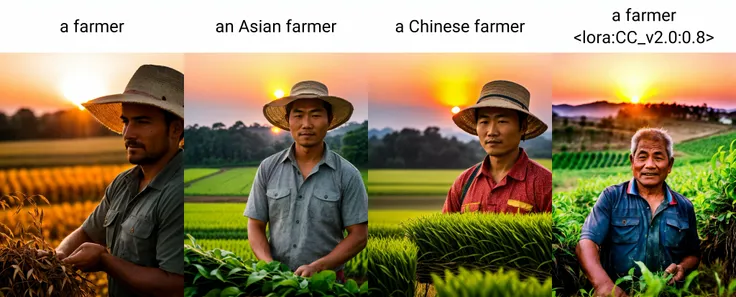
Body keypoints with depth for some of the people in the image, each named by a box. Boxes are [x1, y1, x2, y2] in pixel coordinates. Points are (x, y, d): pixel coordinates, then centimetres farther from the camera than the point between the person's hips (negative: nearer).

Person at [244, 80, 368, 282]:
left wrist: (316, 267, -12)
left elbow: (358, 236, -2)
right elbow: (255, 226, 8)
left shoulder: (347, 174, -1)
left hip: (327, 279, -1)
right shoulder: (268, 169, 5)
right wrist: (269, 265, -8)